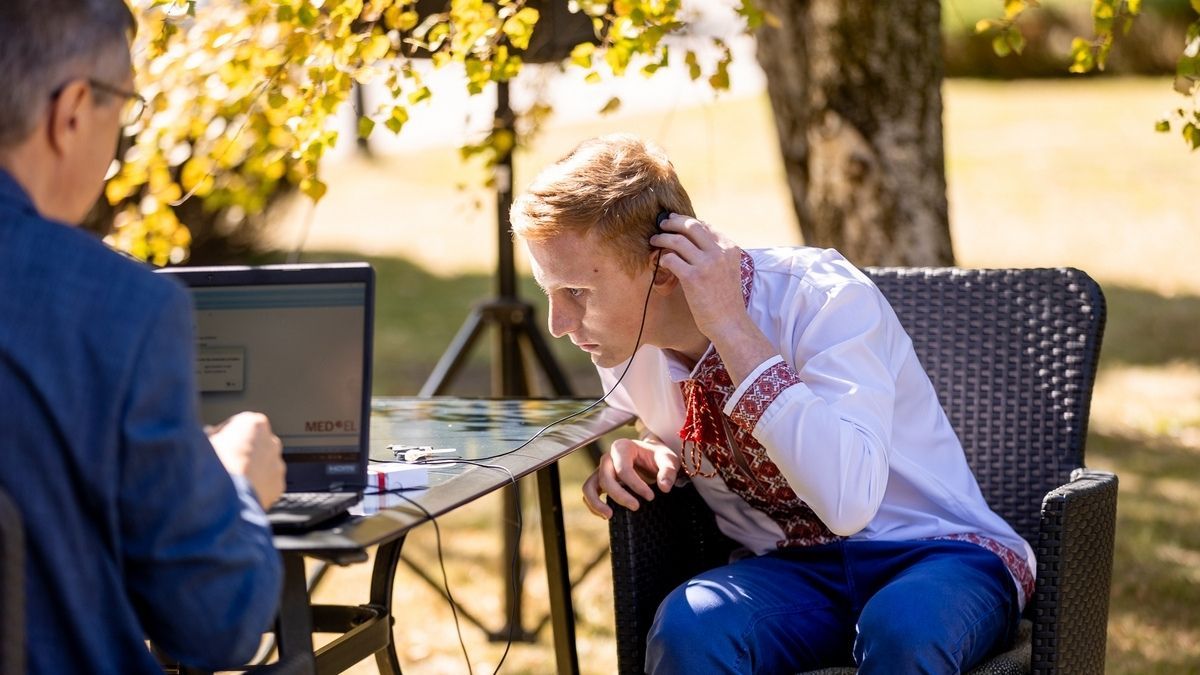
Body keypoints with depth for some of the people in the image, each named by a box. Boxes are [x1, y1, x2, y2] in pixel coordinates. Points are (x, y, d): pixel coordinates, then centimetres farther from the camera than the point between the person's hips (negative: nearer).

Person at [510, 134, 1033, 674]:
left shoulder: (823, 298, -20)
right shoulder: (623, 344, -2)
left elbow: (848, 499, -34)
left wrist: (732, 326, -31)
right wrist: (645, 456, -4)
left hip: (933, 554, -4)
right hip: (787, 568, 4)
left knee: (903, 628, -39)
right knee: (688, 625, -29)